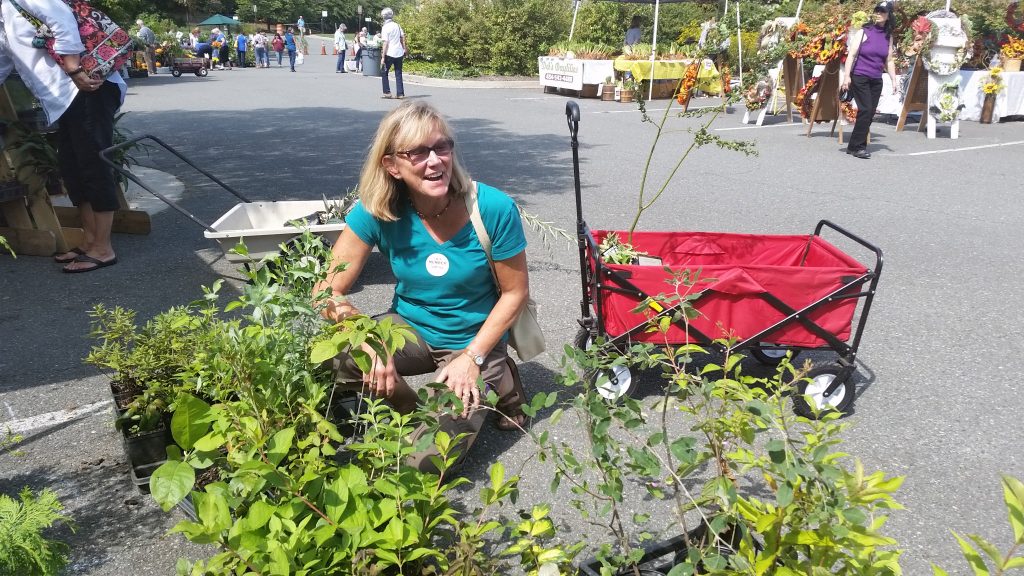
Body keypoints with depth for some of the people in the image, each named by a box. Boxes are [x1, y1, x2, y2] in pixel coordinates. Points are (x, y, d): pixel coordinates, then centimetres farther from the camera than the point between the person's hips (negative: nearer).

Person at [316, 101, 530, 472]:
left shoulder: (493, 208, -22)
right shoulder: (377, 211, -16)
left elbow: (514, 292, -11)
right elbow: (329, 292, -16)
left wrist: (472, 358, -17)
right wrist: (370, 346, -31)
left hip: (474, 340, -2)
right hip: (409, 327, 3)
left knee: (424, 462, -16)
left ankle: (495, 385, 12)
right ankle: (410, 408, 3)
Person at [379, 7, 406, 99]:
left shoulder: (385, 27, -10)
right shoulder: (397, 25, 7)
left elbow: (386, 43, -14)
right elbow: (403, 37, 9)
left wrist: (383, 57, -14)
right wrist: (404, 48, 19)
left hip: (390, 53, -5)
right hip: (399, 53, 5)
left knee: (384, 73, 9)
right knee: (398, 74, 10)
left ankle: (387, 92, 3)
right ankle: (400, 93, 7)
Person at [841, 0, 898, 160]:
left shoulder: (888, 36, 11)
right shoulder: (864, 31, -3)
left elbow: (889, 61, 16)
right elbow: (852, 54, -7)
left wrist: (894, 80, 12)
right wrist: (847, 75, -16)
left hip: (876, 80, 5)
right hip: (860, 77, -5)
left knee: (870, 113, 1)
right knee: (866, 110, -14)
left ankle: (854, 146, 9)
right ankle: (858, 146, -6)